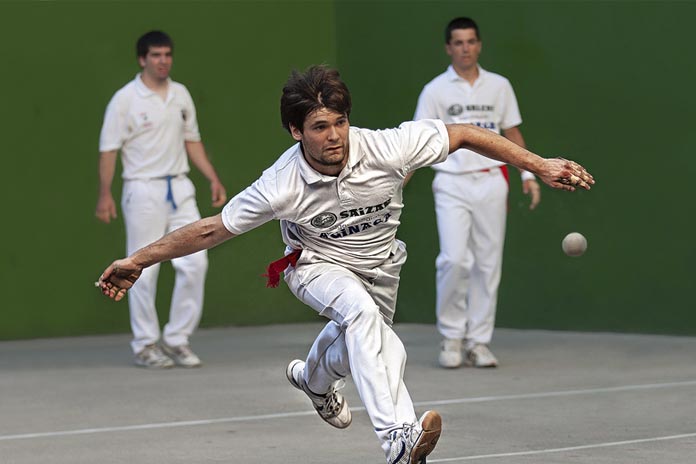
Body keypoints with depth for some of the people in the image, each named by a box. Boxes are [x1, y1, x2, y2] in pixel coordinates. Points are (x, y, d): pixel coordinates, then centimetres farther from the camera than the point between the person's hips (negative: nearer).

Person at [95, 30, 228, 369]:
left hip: (180, 189, 5)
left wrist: (213, 179, 11)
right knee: (144, 271, -1)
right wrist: (104, 195, -13)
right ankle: (145, 345, 9)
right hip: (143, 191, -5)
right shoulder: (125, 99, -7)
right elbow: (108, 149, -7)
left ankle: (177, 339, 9)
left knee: (194, 263, -2)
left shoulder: (181, 95, 10)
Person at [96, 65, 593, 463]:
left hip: (379, 265, 4)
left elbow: (463, 134, -20)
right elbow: (211, 229, -19)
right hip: (317, 263, -4)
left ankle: (315, 376, 53)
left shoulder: (385, 148, -30)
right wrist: (138, 261, -18)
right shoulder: (281, 186, -30)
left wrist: (540, 165, -21)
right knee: (361, 309, -35)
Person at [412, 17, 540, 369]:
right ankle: (451, 337, 0)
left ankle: (478, 342, 9)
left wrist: (528, 173, 6)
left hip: (490, 182, 3)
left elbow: (513, 134, 16)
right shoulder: (435, 90, 2)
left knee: (488, 264, 2)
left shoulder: (500, 86, 10)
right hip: (452, 184, -3)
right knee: (454, 259, -16)